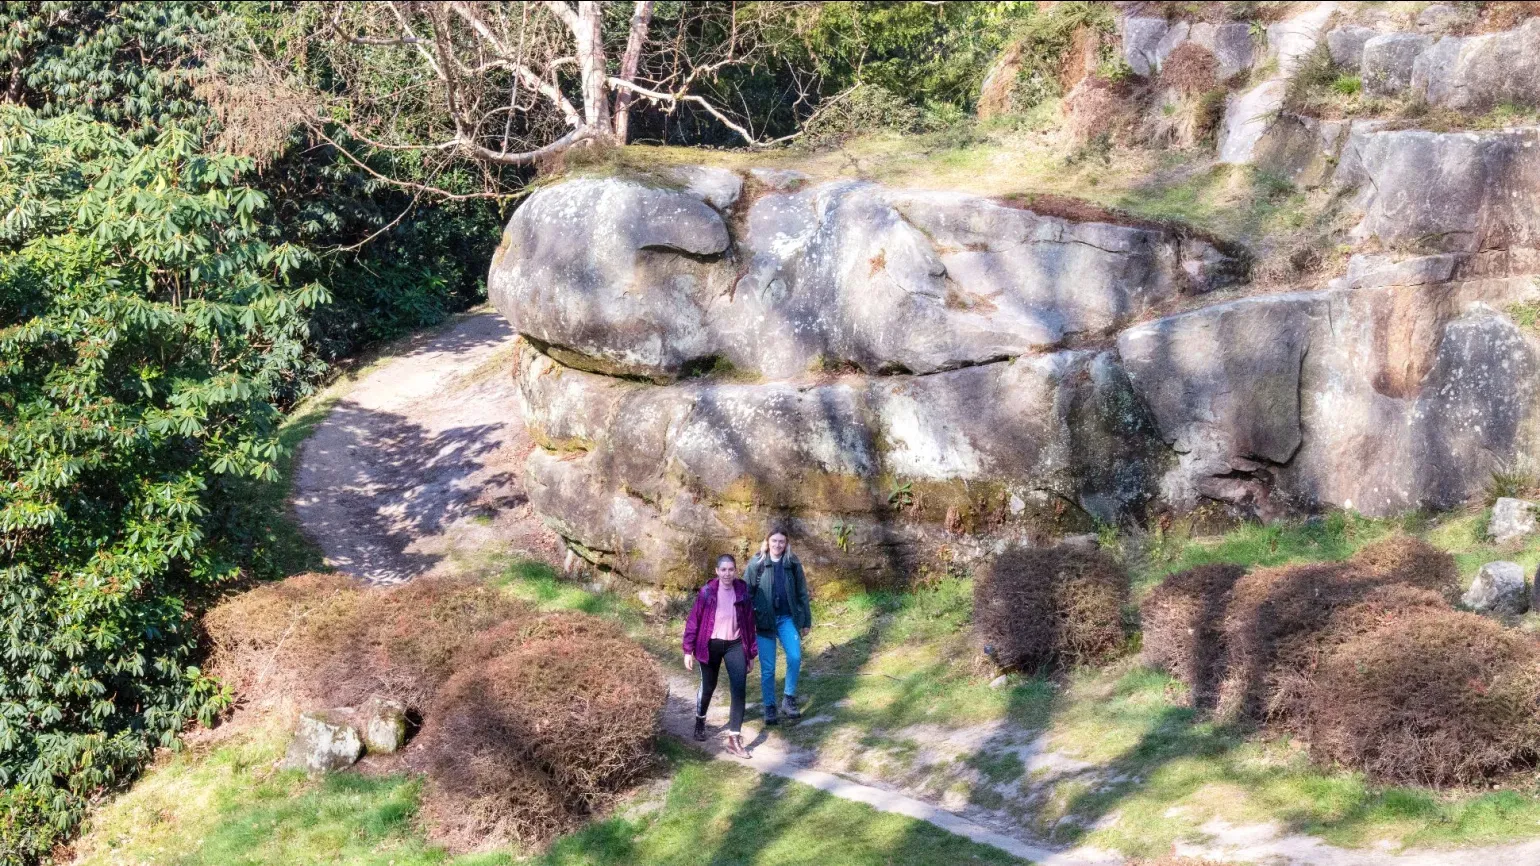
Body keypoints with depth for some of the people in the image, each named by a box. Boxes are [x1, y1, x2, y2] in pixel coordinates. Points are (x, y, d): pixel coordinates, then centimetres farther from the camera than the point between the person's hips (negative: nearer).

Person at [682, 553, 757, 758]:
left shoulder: (743, 591, -1)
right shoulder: (707, 592, -7)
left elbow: (749, 622, 6)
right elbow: (694, 620, -5)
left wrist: (751, 653, 7)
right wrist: (688, 650, -8)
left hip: (735, 645, 1)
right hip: (711, 645, -1)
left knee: (739, 689, -12)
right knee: (708, 686, 14)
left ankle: (734, 739, -12)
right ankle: (700, 721, 43)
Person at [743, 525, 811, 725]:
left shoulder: (792, 564, 4)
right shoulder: (756, 564, -2)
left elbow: (802, 593, 9)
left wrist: (806, 621, 9)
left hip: (787, 618, 1)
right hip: (763, 620, -1)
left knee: (795, 657, -16)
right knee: (767, 668, 2)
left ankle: (789, 699, 3)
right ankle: (769, 707, 16)